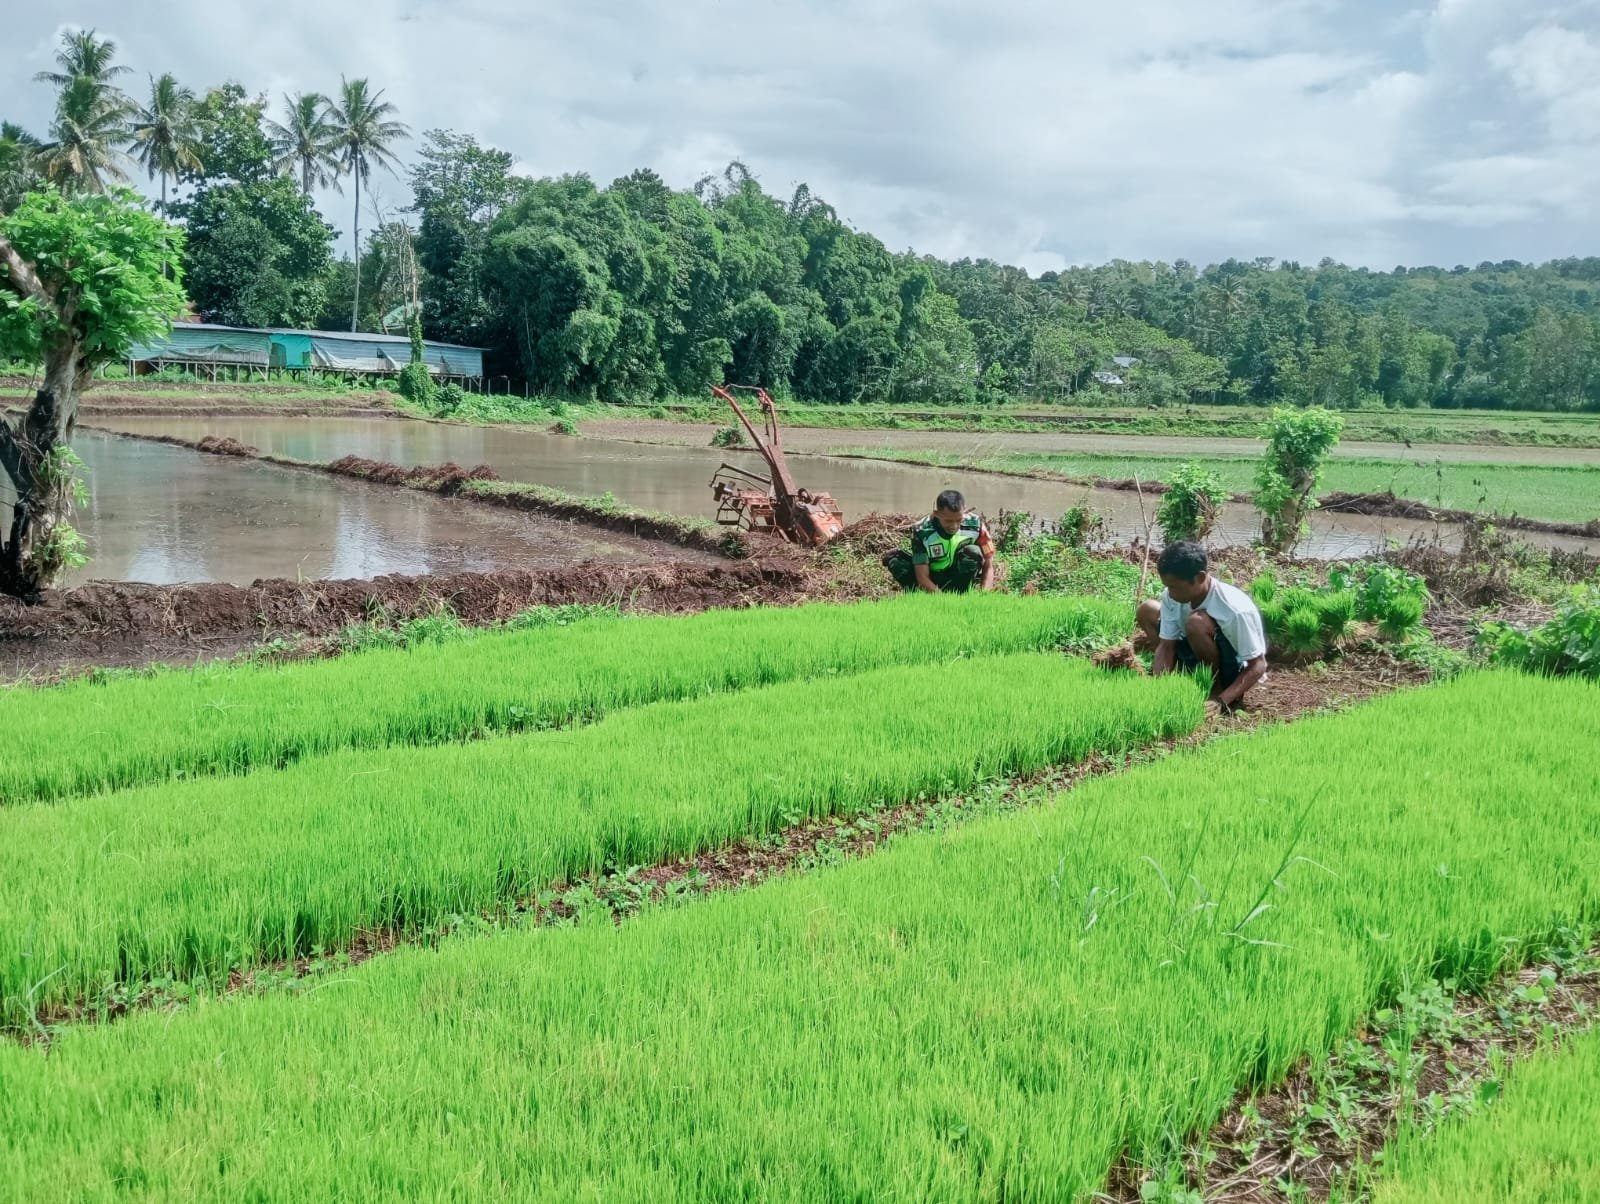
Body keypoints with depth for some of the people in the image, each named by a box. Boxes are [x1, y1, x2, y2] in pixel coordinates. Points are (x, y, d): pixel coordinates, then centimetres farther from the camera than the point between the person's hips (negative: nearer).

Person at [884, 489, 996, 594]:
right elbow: (923, 578, -26)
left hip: (961, 579, 1)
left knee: (973, 551, -30)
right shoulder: (923, 532, -26)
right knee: (894, 558, -22)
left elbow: (988, 566, -16)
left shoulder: (975, 525, -22)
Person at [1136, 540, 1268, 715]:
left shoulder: (1236, 609, -34)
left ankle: (1217, 687, -11)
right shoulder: (1172, 596, -17)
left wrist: (1221, 701, -38)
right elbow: (1166, 646, -13)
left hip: (1235, 670, -7)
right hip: (1202, 660, 7)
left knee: (1197, 623, -34)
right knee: (1147, 610, -1)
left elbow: (1258, 665, -27)